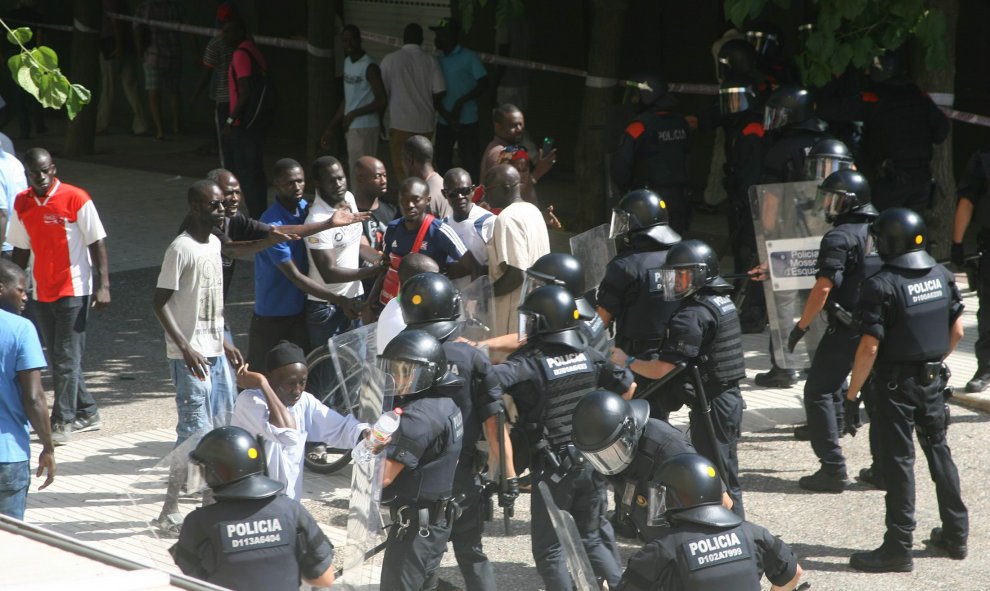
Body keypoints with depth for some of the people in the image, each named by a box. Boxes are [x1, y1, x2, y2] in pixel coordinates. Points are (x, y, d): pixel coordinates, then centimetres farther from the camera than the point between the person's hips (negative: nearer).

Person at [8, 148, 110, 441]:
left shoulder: (76, 199, -10)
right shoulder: (22, 204, 5)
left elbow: (97, 243, -9)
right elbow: (21, 249, 14)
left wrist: (103, 286, -14)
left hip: (74, 291, -6)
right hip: (42, 293, 6)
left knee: (66, 359, -7)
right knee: (59, 359, 10)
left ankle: (63, 422, -2)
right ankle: (87, 414, 21)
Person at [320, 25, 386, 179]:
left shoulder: (369, 67, -14)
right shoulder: (347, 62, 13)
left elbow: (381, 102, -18)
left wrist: (353, 114, -13)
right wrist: (331, 129, 18)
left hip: (364, 128, -8)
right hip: (350, 128, 8)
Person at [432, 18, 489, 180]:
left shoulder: (469, 57, -4)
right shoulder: (438, 60, 9)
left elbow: (483, 85, -8)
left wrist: (460, 102, -14)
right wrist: (445, 114, -5)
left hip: (467, 121, -5)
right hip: (444, 122, 5)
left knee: (469, 163, -3)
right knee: (442, 161, 9)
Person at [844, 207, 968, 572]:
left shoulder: (881, 287, -18)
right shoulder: (942, 276, 2)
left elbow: (870, 347, -20)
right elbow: (957, 331, 10)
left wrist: (852, 395, -13)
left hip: (897, 385, -6)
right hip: (933, 379, 6)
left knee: (899, 462, -1)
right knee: (939, 452, 18)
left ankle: (898, 548, 3)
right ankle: (956, 534, 26)